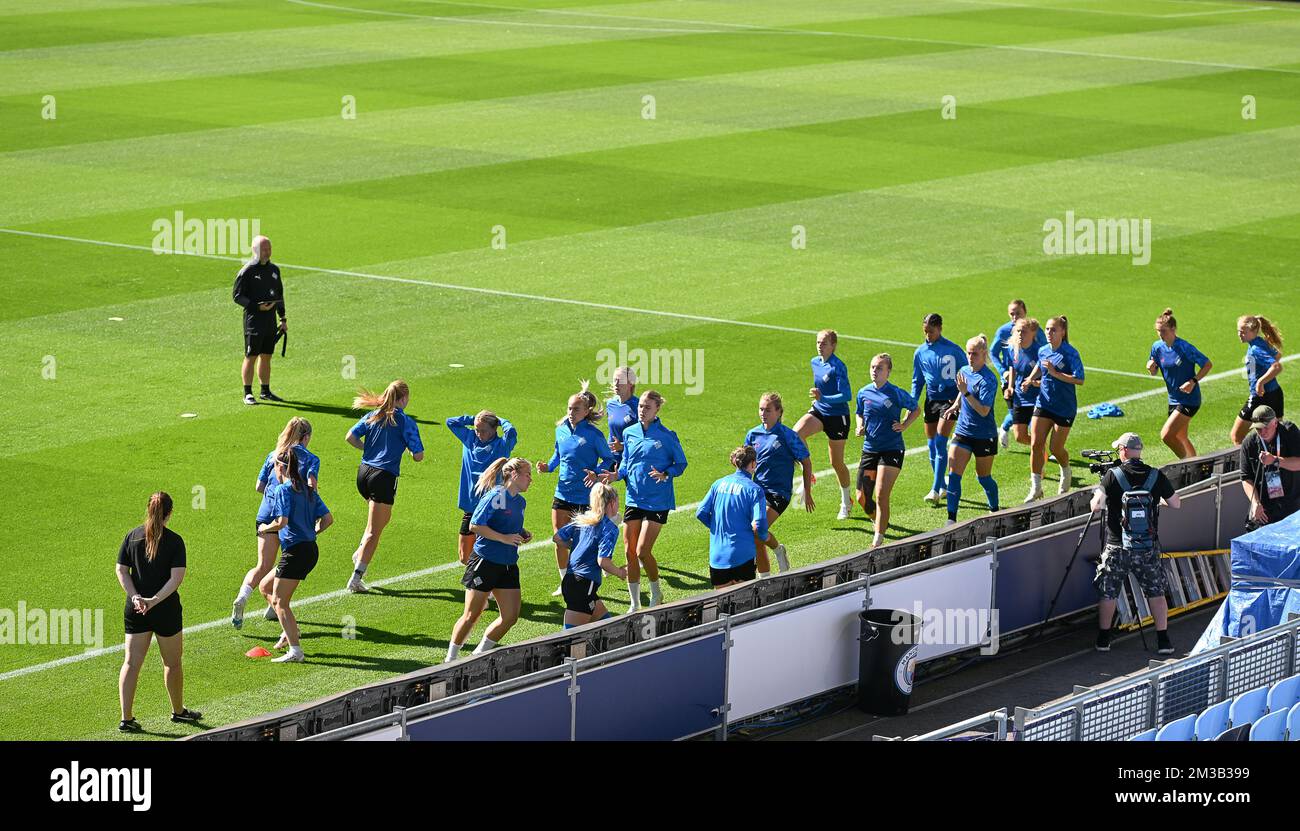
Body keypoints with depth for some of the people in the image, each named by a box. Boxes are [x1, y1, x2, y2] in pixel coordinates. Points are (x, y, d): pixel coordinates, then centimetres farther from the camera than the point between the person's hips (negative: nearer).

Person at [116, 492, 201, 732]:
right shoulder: (174, 541, -8)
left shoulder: (132, 536, 2)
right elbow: (177, 577, -16)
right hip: (166, 611, -3)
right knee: (172, 663, 15)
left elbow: (121, 571, -2)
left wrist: (135, 597, -9)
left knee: (131, 662, 3)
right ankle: (178, 711, 31)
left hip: (135, 610, 3)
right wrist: (155, 600, -18)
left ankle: (126, 718, -4)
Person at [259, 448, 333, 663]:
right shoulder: (308, 490, 14)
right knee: (265, 586, 21)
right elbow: (328, 519, 11)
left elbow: (281, 522, -19)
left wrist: (265, 528, -1)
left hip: (295, 550, -9)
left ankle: (295, 651, -8)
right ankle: (290, 630, 16)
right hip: (311, 550, 9)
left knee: (279, 601, -3)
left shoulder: (283, 490, -10)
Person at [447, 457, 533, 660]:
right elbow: (475, 525, -18)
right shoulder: (495, 496, -14)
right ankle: (451, 658, 15)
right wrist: (504, 538, -21)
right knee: (471, 615, -1)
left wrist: (522, 534, 5)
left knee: (510, 616, 1)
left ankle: (479, 654, 16)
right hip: (485, 562, -8)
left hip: (508, 565, 8)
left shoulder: (520, 502, 11)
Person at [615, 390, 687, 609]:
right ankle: (634, 604, 14)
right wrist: (615, 475, -3)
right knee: (630, 552, 3)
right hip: (634, 499, 5)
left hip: (658, 501, -5)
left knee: (642, 551, -10)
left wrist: (665, 474, -18)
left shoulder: (667, 436, -8)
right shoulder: (629, 433, 6)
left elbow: (681, 464, 0)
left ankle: (656, 593, 15)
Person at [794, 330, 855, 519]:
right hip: (818, 411, 6)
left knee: (837, 463, 4)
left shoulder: (838, 367, -19)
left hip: (838, 416, -6)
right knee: (796, 432, -26)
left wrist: (823, 398, -34)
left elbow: (847, 395, -25)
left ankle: (846, 501, 26)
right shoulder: (815, 362, 5)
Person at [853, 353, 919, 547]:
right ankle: (880, 522, 35)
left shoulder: (896, 393, -7)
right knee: (863, 498, 5)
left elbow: (916, 409, 8)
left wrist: (904, 425, -7)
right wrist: (860, 427, 1)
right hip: (869, 449, 5)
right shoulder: (864, 393, 5)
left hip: (891, 450, -5)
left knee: (881, 495, -15)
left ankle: (878, 539, -8)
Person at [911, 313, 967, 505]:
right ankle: (942, 487, 22)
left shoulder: (953, 350, -6)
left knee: (940, 443, -15)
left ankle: (936, 490, -15)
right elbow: (917, 381, 15)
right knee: (931, 445, 7)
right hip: (931, 401, 5)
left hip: (950, 399, -5)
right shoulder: (921, 352, 6)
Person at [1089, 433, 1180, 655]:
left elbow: (1096, 505, -15)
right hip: (1149, 547, 2)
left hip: (1117, 547, -1)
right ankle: (1163, 640, 11)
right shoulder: (1156, 476, -4)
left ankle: (1103, 640, 19)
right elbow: (1175, 503, 5)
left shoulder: (1113, 476, -11)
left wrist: (1098, 494, 7)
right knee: (1156, 592, 13)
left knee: (1108, 594, 13)